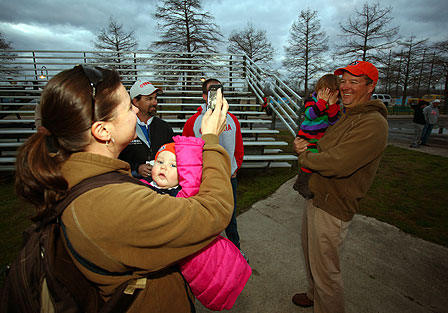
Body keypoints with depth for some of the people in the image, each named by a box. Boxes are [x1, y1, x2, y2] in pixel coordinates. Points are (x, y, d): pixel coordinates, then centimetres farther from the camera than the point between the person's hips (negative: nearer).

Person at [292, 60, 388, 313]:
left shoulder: (374, 124, -20)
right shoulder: (345, 117, 12)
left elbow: (336, 164, -30)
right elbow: (324, 150, 20)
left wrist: (303, 155, -12)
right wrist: (303, 146, -3)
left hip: (332, 208, -10)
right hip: (315, 197, 10)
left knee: (326, 270, 7)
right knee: (311, 255, 27)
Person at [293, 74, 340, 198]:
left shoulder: (335, 106, 0)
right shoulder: (311, 101, -10)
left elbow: (334, 121, -15)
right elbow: (310, 114, -30)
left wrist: (332, 105, -25)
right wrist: (322, 101, -35)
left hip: (321, 139, 6)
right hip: (307, 138, -6)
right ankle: (301, 184, -3)